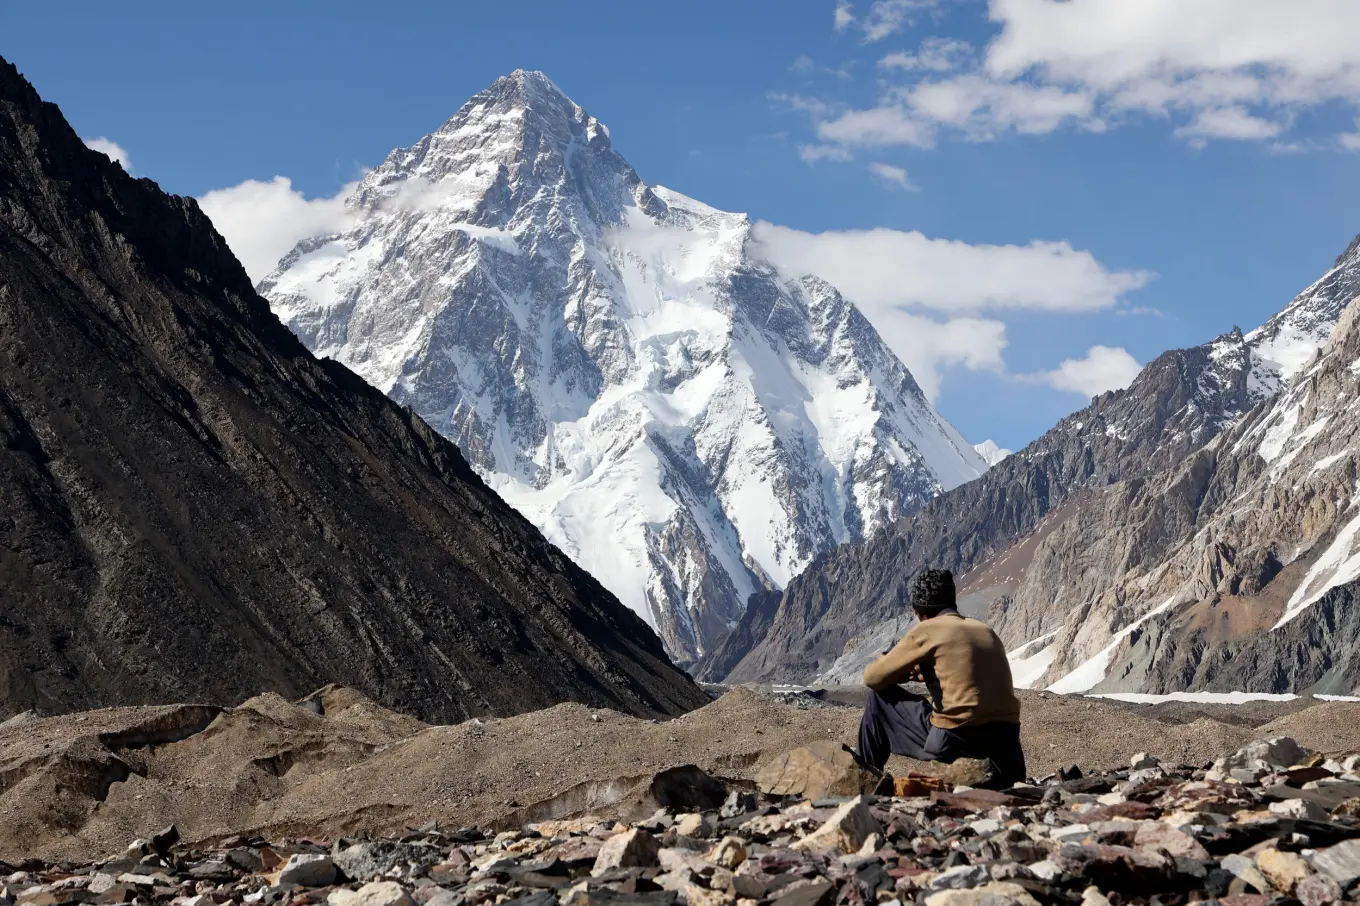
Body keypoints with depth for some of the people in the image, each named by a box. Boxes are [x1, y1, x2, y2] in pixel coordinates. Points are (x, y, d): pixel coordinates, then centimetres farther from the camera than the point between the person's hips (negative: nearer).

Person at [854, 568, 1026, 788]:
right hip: (1006, 745, 6)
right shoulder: (985, 630, 16)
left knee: (880, 697, 13)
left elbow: (873, 678, 7)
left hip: (956, 742, -5)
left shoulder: (927, 630, -1)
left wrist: (905, 670, 27)